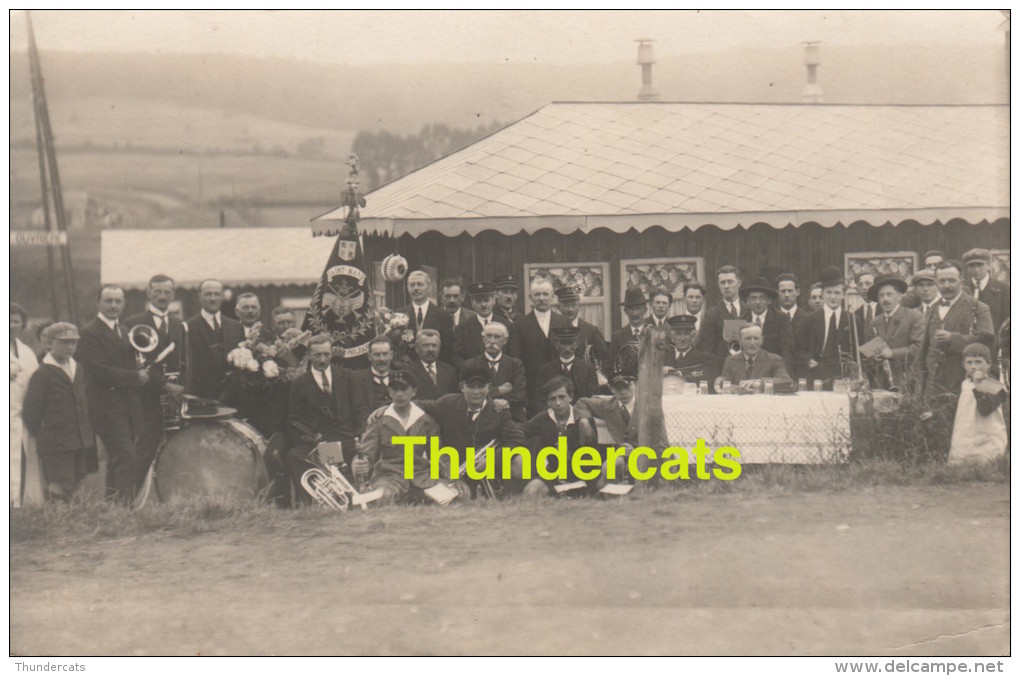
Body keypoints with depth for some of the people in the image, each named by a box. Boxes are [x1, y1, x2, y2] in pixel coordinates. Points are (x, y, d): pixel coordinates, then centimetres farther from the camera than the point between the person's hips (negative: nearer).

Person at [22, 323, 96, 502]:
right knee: (59, 489, -10)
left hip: (81, 444, 7)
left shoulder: (79, 371, 14)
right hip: (56, 446, -7)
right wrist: (42, 438, -8)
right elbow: (31, 413, -8)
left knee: (72, 487, 9)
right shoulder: (42, 375, -8)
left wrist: (88, 437, 13)